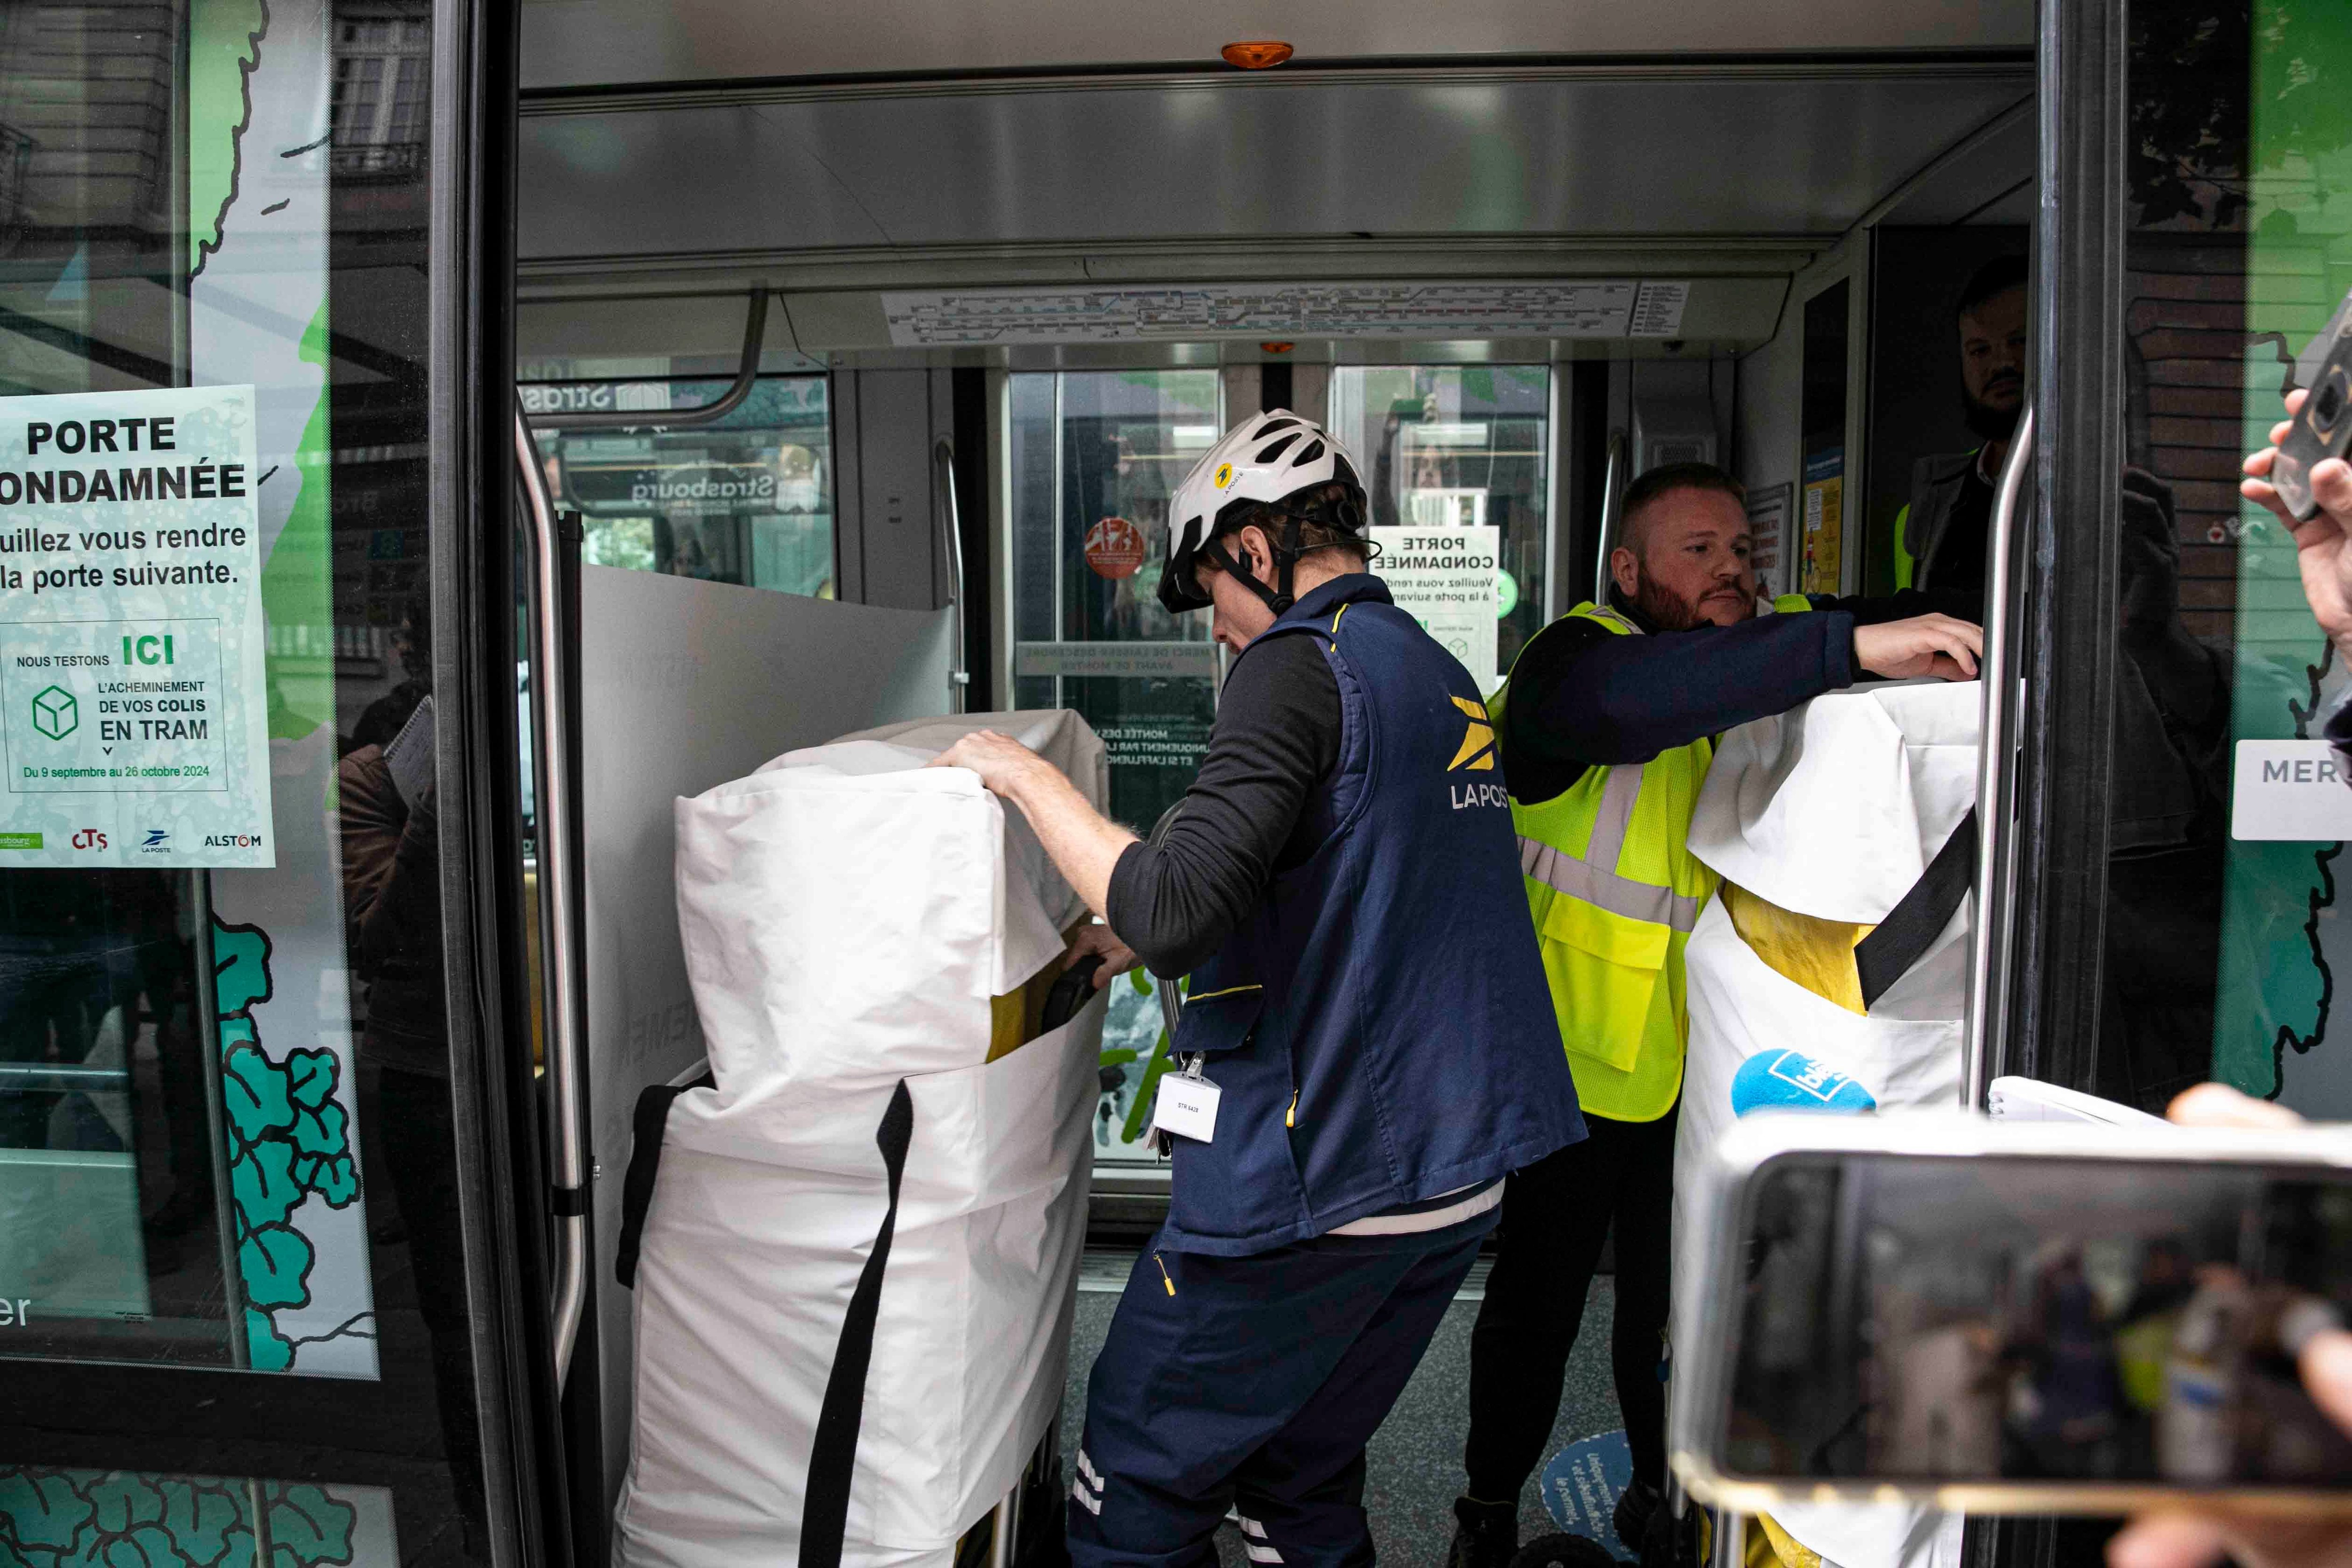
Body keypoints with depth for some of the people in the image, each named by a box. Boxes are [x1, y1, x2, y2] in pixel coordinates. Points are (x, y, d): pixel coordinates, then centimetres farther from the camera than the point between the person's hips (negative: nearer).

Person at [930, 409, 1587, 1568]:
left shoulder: (1300, 665, -14)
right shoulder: (1442, 678, 13)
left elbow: (1174, 907, -25)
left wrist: (1025, 776, -11)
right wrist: (1136, 940, 25)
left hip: (1314, 1185, -8)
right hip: (1460, 1176, 9)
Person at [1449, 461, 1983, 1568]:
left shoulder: (1760, 656, 4)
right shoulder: (1569, 659, -17)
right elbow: (1625, 698, -41)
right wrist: (1851, 646, -45)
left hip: (1702, 1063, 5)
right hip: (1569, 1060, -5)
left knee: (1676, 1305, 18)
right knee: (1537, 1301, 9)